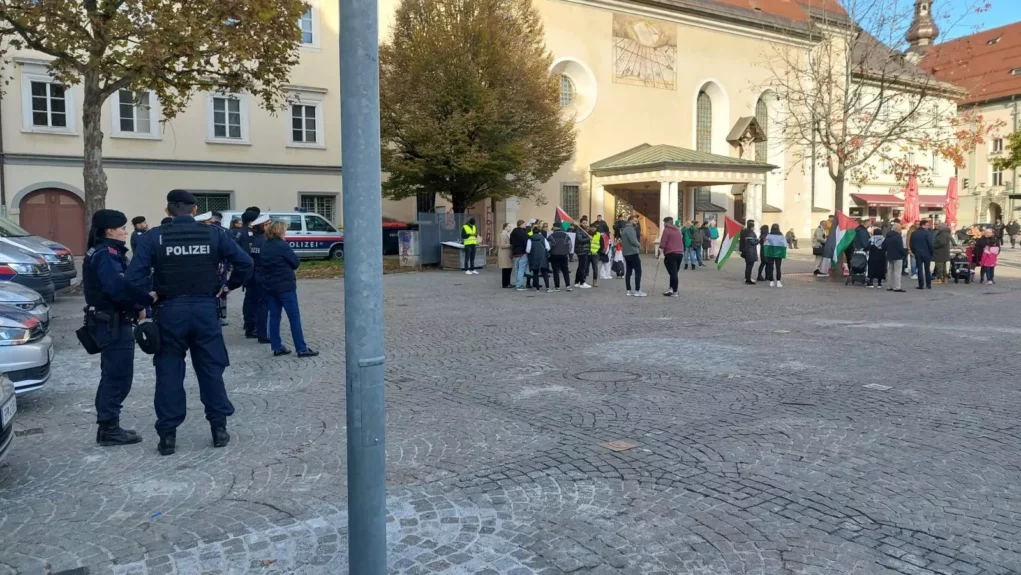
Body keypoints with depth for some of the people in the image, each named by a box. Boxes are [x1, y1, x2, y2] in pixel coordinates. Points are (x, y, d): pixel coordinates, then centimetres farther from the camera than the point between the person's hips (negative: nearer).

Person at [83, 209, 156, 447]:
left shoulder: (102, 253, 16)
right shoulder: (106, 255, -17)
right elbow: (119, 287, -29)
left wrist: (137, 306, 4)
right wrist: (147, 298, -24)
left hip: (109, 322, 11)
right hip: (113, 324, -11)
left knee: (112, 377, 16)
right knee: (118, 378, -4)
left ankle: (108, 427, 23)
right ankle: (109, 429, 3)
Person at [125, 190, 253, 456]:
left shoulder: (154, 237, -4)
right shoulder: (212, 234, 0)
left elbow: (133, 276, -13)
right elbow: (245, 263, -4)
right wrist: (227, 287, 8)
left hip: (170, 311, -1)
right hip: (205, 309, 1)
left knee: (169, 372, 8)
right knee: (211, 369, 10)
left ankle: (168, 435, 11)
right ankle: (219, 428, 14)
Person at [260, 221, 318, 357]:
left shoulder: (265, 246, 9)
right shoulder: (282, 245, -14)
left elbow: (264, 263, 16)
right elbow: (295, 263, -8)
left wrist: (276, 269, 8)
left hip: (269, 286, 8)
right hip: (285, 286, -8)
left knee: (274, 316, 9)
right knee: (294, 317, -4)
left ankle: (277, 347, 11)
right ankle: (301, 348, -3)